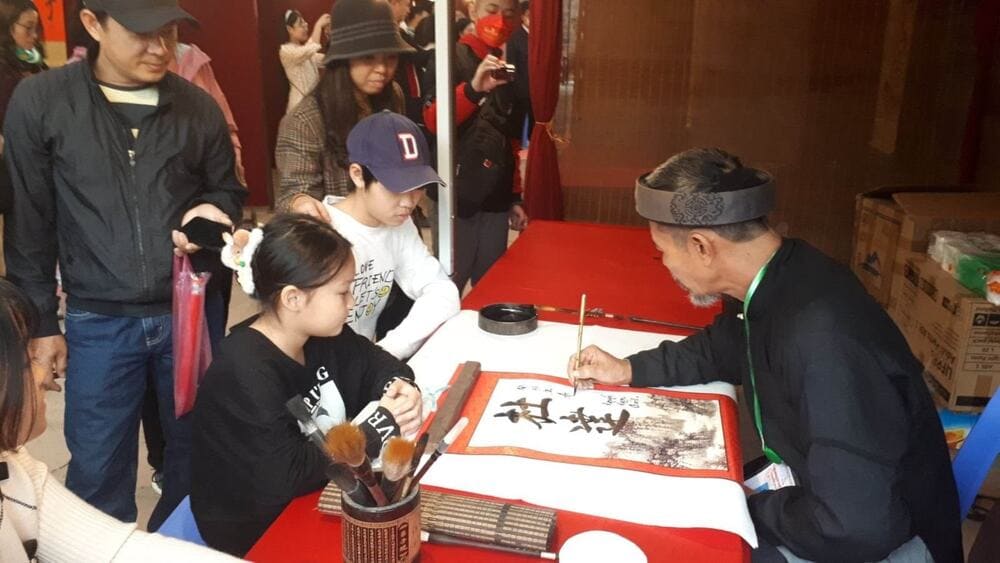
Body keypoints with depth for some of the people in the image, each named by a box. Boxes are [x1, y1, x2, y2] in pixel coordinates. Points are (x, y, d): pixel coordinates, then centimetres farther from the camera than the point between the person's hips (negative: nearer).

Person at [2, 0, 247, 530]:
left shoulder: (198, 107, 0)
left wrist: (213, 210, -12)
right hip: (98, 322, -1)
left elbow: (229, 190, 12)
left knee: (196, 451, 16)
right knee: (98, 469, 9)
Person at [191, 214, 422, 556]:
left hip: (314, 499, 7)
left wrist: (400, 387, -15)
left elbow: (375, 363, 8)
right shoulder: (246, 374, -28)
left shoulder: (319, 333, -4)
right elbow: (284, 476, -31)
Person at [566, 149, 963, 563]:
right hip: (806, 485, 7)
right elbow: (723, 349, 15)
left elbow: (855, 528, -35)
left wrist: (743, 508, -18)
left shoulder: (822, 340, -36)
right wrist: (630, 370, 6)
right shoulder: (769, 282, -8)